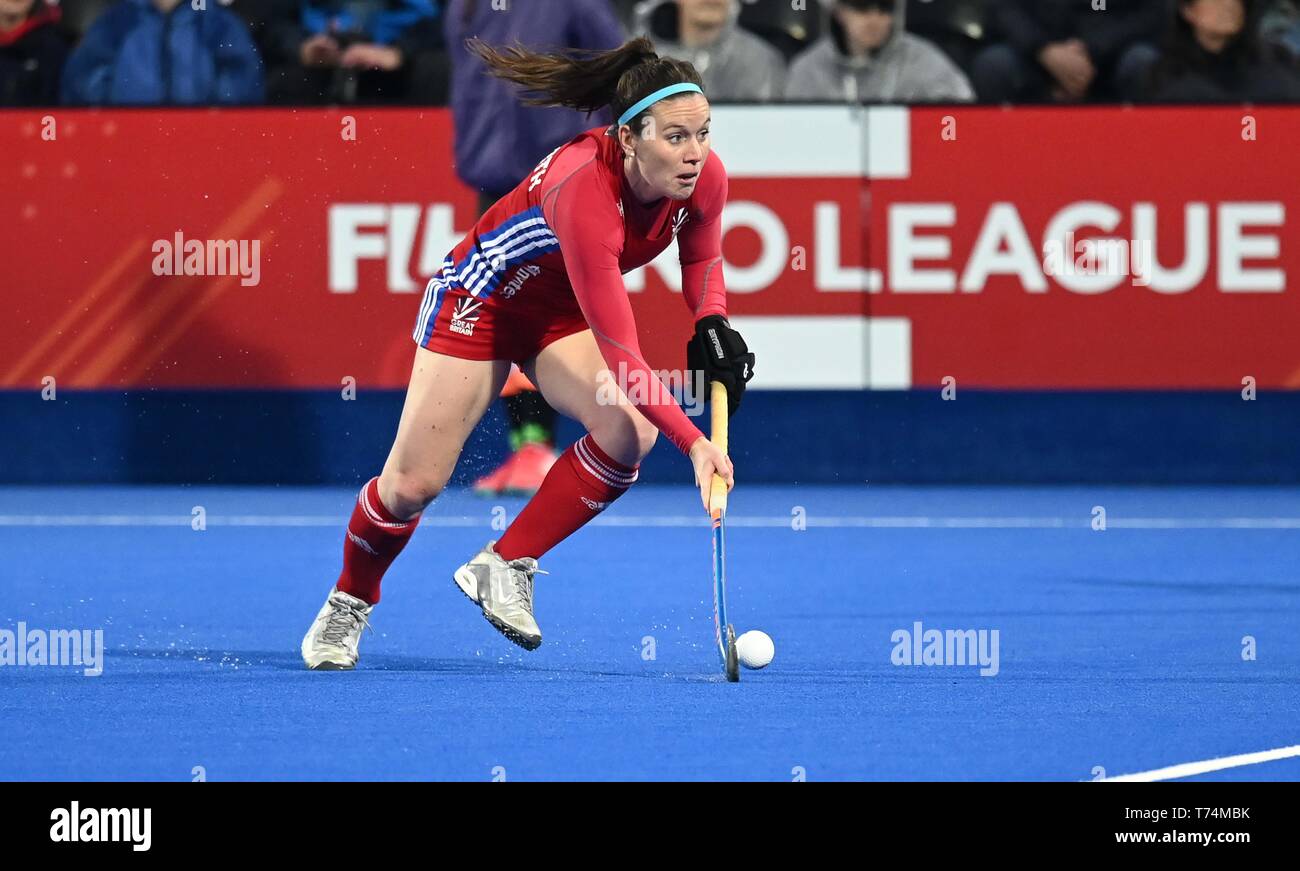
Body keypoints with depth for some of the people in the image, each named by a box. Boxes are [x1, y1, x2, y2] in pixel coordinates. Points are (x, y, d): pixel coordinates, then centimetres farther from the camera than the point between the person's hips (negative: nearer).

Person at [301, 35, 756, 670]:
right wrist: (692, 441, -44)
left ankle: (504, 567, -7)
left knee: (629, 432, -23)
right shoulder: (583, 191, -41)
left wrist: (713, 323, -14)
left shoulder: (704, 178, -20)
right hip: (481, 301, -6)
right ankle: (348, 604, 27)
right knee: (413, 485, -4)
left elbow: (700, 258, 6)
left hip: (562, 316, 6)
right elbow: (620, 353, -40)